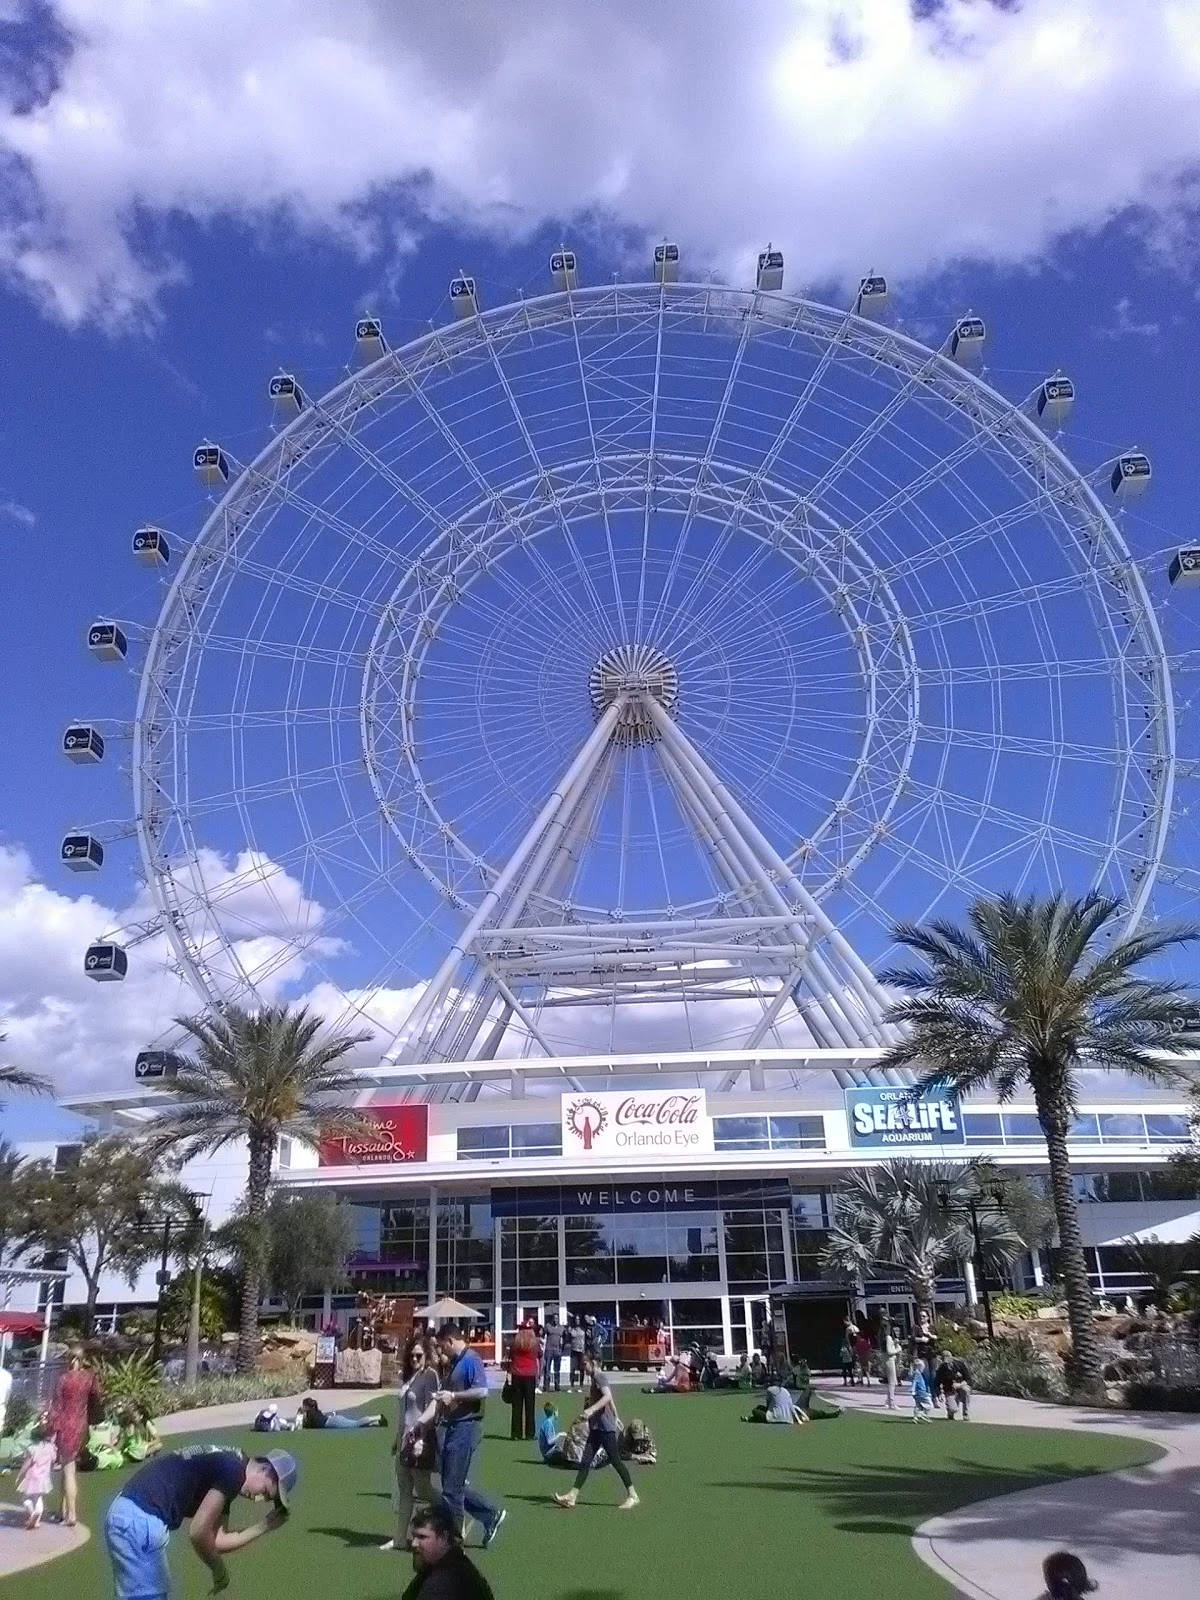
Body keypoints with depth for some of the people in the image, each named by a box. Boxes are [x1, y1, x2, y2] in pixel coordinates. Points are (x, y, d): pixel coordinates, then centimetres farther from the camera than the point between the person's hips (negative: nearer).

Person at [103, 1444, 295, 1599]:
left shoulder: (225, 1468, 18)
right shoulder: (233, 1470, -11)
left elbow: (216, 1541, 21)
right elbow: (198, 1533, -14)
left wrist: (264, 1526, 18)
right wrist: (219, 1570, 3)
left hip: (131, 1516, 10)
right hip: (139, 1521, -10)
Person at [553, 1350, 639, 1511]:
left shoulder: (599, 1377, -11)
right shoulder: (593, 1379, 17)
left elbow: (608, 1396, -27)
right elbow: (610, 1402, 25)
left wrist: (591, 1410, -35)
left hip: (606, 1427, -9)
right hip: (596, 1428, 9)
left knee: (615, 1460, -4)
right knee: (585, 1461, 4)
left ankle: (632, 1495, 4)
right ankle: (571, 1497, 1)